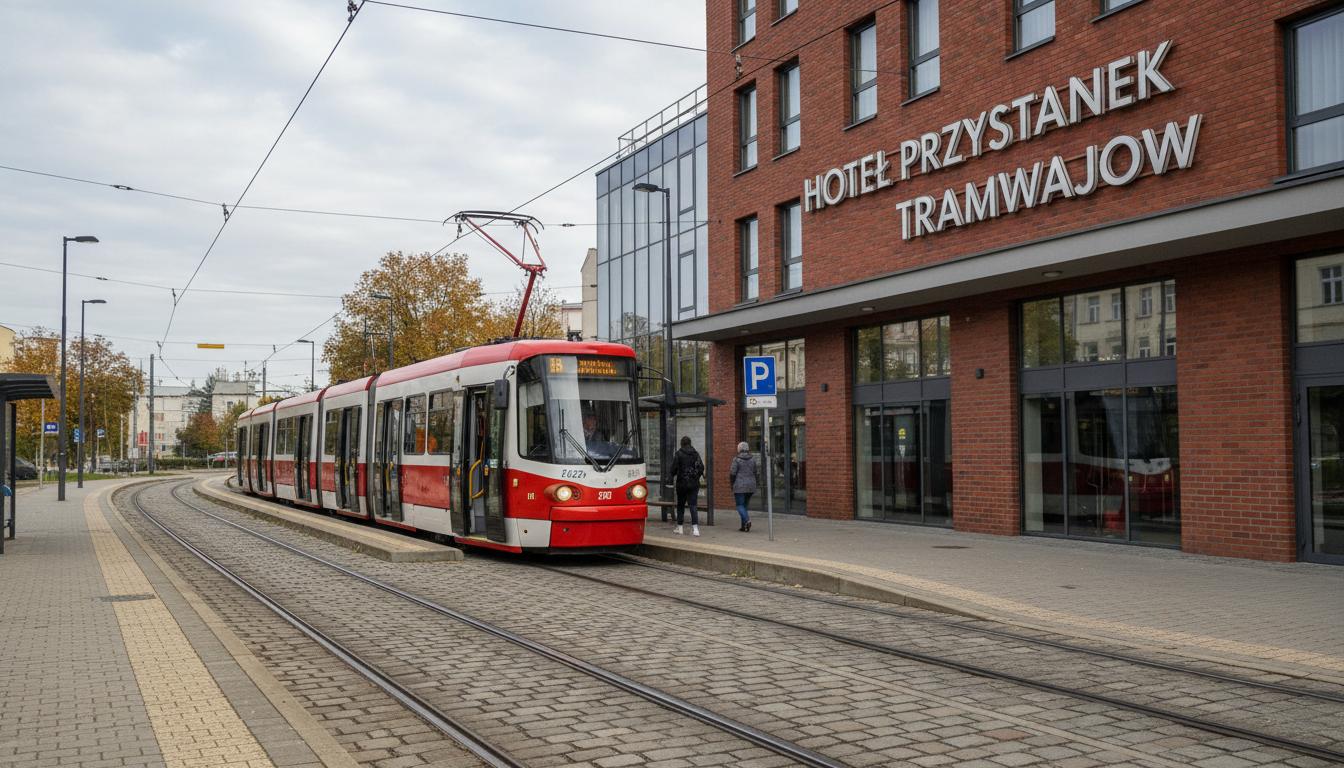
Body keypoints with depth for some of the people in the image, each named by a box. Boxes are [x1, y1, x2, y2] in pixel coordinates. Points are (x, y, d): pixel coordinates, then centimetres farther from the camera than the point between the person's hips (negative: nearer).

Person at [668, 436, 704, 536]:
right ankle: (695, 528, -10)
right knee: (693, 505, 1)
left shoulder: (679, 454, -7)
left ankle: (679, 528, 18)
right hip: (694, 484, 2)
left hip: (682, 483, -2)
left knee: (680, 505, 12)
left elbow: (674, 467, -9)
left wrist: (673, 476, 12)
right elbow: (702, 467, 3)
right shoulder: (696, 453, 3)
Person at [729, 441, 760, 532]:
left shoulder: (736, 459, -8)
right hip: (750, 486, 5)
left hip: (739, 486, -5)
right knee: (745, 505, 15)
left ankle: (747, 520, -25)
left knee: (740, 506, 0)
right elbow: (757, 473, 6)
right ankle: (744, 526, 12)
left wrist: (732, 482, 7)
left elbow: (732, 473, -9)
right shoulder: (753, 458, 5)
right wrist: (754, 482, 19)